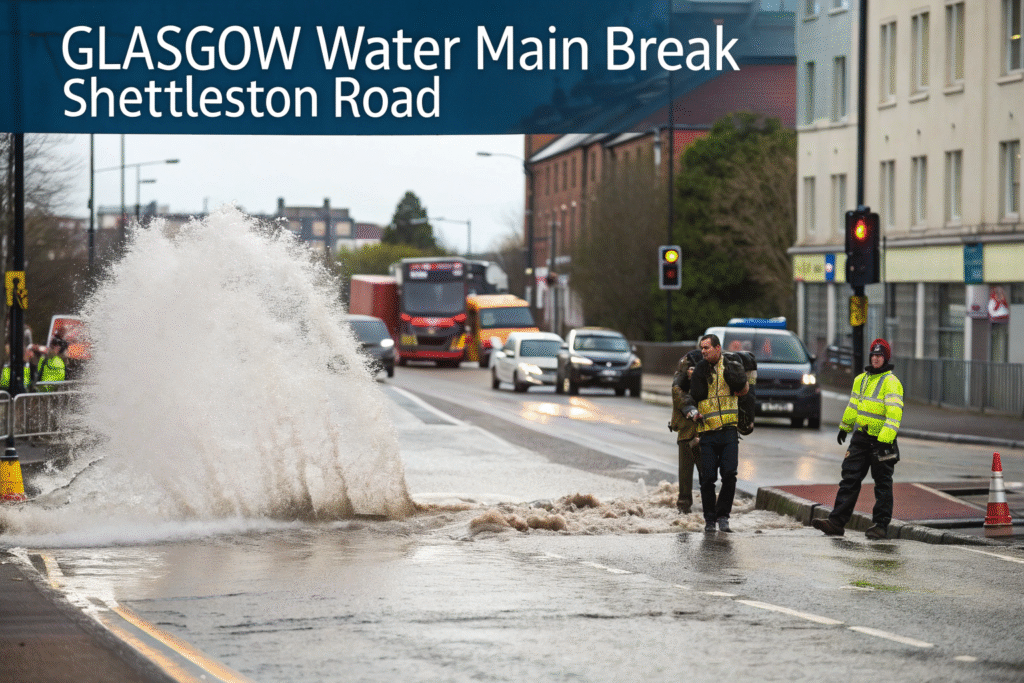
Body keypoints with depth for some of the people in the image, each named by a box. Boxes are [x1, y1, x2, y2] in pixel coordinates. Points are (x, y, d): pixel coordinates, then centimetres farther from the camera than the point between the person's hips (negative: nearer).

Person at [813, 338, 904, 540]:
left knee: (882, 484, 3)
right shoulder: (861, 380, 13)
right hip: (860, 438, 6)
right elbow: (853, 405, 28)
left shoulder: (891, 383, -11)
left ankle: (880, 525, 8)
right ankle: (837, 522, 1)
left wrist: (884, 441, -27)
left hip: (882, 441, -6)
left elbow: (894, 414, -19)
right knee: (849, 480, 2)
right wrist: (844, 427, 35)